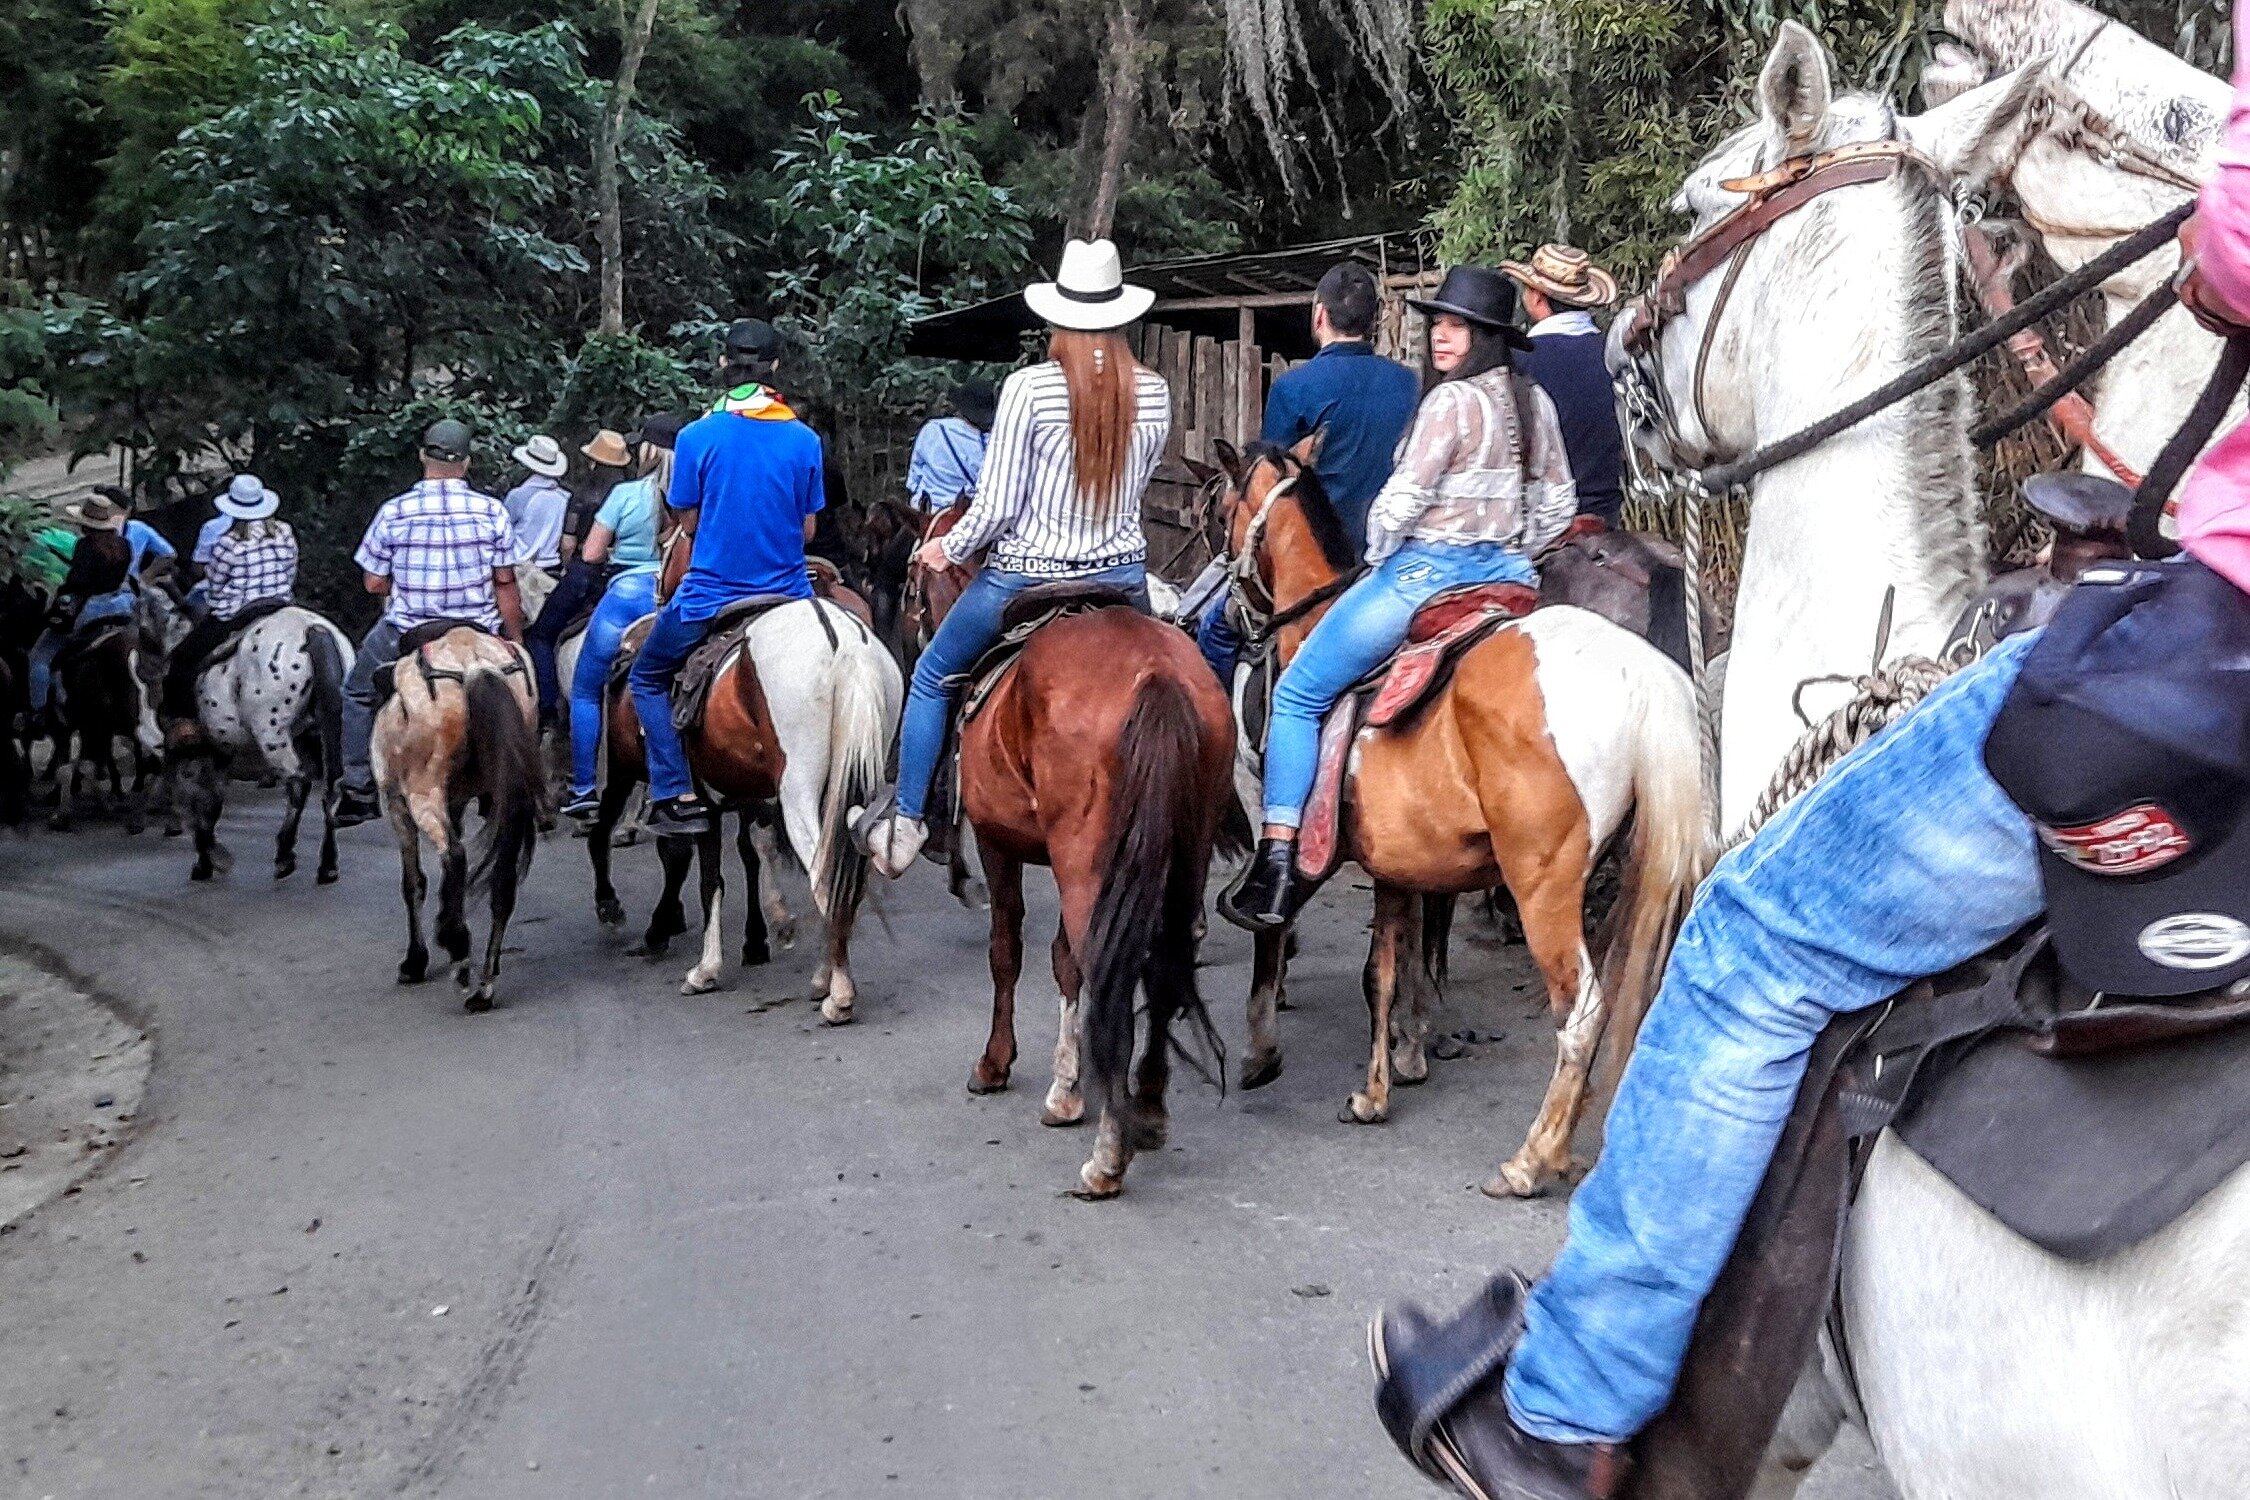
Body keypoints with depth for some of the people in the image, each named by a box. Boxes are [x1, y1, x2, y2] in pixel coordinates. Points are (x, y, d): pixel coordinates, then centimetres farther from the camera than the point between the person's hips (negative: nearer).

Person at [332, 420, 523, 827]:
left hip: (406, 631, 0)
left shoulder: (393, 512, -6)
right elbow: (506, 584, -1)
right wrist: (515, 642, 7)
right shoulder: (493, 510, -4)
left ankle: (358, 790, 20)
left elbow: (373, 583, -1)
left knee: (359, 694, 22)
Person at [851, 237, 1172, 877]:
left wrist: (948, 548, 4)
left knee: (932, 678, 19)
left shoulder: (1029, 387, -16)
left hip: (1026, 577, -3)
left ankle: (903, 824, 25)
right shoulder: (1155, 392, -4)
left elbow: (996, 505, -15)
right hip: (1123, 576, 3)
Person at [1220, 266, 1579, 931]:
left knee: (1297, 696, 1)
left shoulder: (1452, 400, -14)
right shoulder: (1535, 403, 10)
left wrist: (1377, 554, 3)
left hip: (1427, 569, -8)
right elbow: (1558, 503, 16)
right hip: (1507, 573, 8)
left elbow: (1403, 497, -15)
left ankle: (1277, 865, -4)